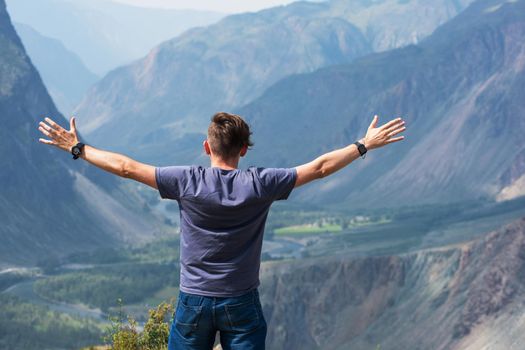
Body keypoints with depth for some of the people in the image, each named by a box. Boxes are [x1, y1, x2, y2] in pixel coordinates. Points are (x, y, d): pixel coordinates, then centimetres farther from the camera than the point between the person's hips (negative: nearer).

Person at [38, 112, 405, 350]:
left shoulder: (188, 182, -11)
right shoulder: (259, 184, -10)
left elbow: (127, 167, -7)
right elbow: (320, 167, -4)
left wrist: (78, 148, 4)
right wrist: (365, 145, 8)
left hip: (194, 302, 0)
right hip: (242, 303, 0)